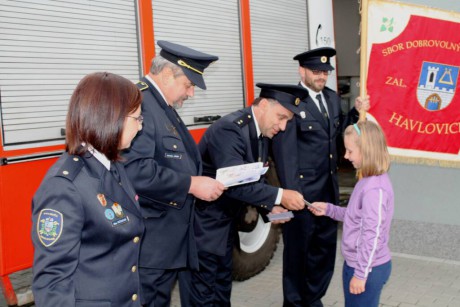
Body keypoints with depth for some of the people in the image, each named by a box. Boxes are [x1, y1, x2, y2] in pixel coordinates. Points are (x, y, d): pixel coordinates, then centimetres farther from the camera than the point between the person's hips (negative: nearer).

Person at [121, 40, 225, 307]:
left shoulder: (162, 105, 14)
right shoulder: (139, 102, -18)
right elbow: (135, 170, -29)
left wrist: (201, 179, 8)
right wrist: (190, 184, -21)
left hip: (171, 236, 10)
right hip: (152, 242, -10)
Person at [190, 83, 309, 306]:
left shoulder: (262, 132, 4)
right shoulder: (229, 129, -25)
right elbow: (235, 184, -33)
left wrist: (270, 207, -6)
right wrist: (279, 196, -29)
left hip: (225, 222, 9)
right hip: (203, 223, -9)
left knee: (223, 286, 19)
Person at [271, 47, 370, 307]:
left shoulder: (332, 98, 10)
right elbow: (284, 151, -18)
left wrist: (355, 112, 5)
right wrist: (291, 193, -21)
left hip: (329, 188, 7)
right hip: (302, 189, -7)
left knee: (325, 246, 17)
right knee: (298, 249, 9)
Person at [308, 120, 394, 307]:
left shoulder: (375, 189, -25)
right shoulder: (367, 181, 4)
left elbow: (371, 236, -25)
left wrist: (361, 274, -21)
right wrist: (329, 209, 9)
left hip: (369, 268, -9)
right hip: (353, 263, 9)